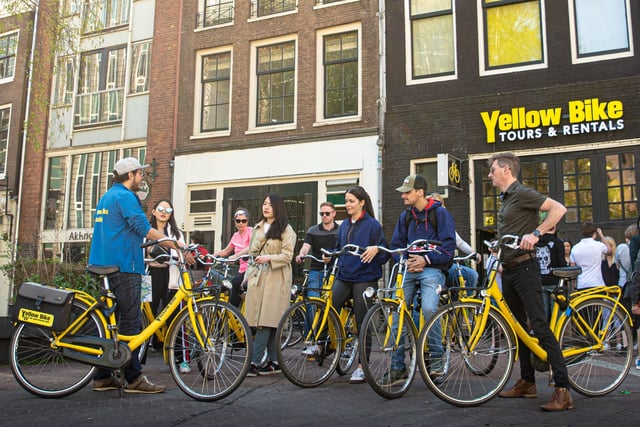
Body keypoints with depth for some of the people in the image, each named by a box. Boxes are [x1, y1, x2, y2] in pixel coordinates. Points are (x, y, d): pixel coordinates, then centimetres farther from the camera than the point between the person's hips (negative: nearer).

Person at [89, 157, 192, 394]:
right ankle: (134, 378, -4)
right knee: (130, 322, -7)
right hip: (124, 267, -10)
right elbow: (144, 229, -20)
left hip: (104, 265, 10)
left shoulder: (106, 197, 21)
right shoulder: (125, 196, -10)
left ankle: (103, 376, 17)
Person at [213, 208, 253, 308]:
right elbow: (225, 252, 22)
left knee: (235, 281, -34)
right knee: (233, 303, 2)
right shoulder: (235, 236, 14)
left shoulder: (251, 231, -7)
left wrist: (235, 256, -36)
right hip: (242, 270, 7)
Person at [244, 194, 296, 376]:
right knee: (269, 323, 4)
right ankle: (274, 362, 10)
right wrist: (248, 275, 20)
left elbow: (287, 255, -7)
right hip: (257, 277, 6)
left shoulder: (286, 230, 0)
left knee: (266, 321, -11)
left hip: (275, 279, -6)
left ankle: (254, 362, -12)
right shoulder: (257, 228, 21)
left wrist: (268, 258, -22)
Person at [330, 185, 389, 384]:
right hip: (343, 277, 5)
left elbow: (385, 252, -6)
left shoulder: (372, 224, -4)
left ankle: (362, 367, 11)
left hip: (365, 278, -5)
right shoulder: (344, 225, 13)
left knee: (363, 323, 1)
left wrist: (376, 249, -26)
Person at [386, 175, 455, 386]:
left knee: (429, 309, -26)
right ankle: (397, 367, 2)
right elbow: (396, 244, 16)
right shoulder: (405, 216, 16)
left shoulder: (440, 213, 0)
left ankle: (436, 357, -5)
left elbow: (448, 246, -5)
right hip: (409, 269, 5)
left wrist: (426, 259, -16)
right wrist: (406, 262, -4)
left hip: (432, 268, -5)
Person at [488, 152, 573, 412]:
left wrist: (536, 234, -28)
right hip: (509, 269, 10)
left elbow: (558, 208, -20)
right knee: (519, 327, 13)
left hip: (524, 267, -10)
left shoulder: (522, 193, -10)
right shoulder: (506, 199, 18)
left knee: (540, 325, -14)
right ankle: (527, 383, 22)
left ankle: (563, 389, -12)